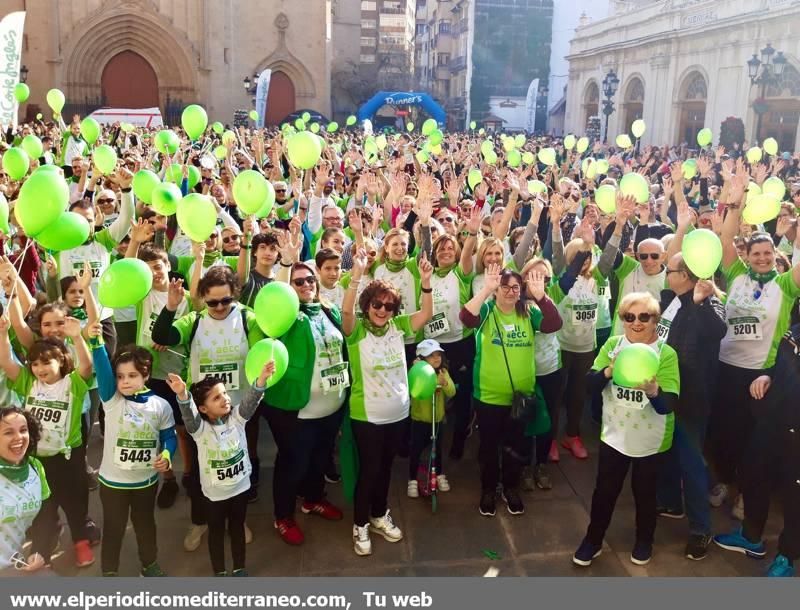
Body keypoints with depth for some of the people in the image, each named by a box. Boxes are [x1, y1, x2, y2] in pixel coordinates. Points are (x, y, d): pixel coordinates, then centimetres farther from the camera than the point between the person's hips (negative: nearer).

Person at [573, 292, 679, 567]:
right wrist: (608, 371, -31)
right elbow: (591, 386, -11)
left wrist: (654, 391, -42)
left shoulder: (667, 353, -13)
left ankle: (644, 541, 40)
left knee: (645, 492, 16)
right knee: (604, 490, 11)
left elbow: (668, 405, -20)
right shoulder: (612, 345, -5)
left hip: (650, 440, -1)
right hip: (614, 434, 2)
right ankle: (593, 540, 31)